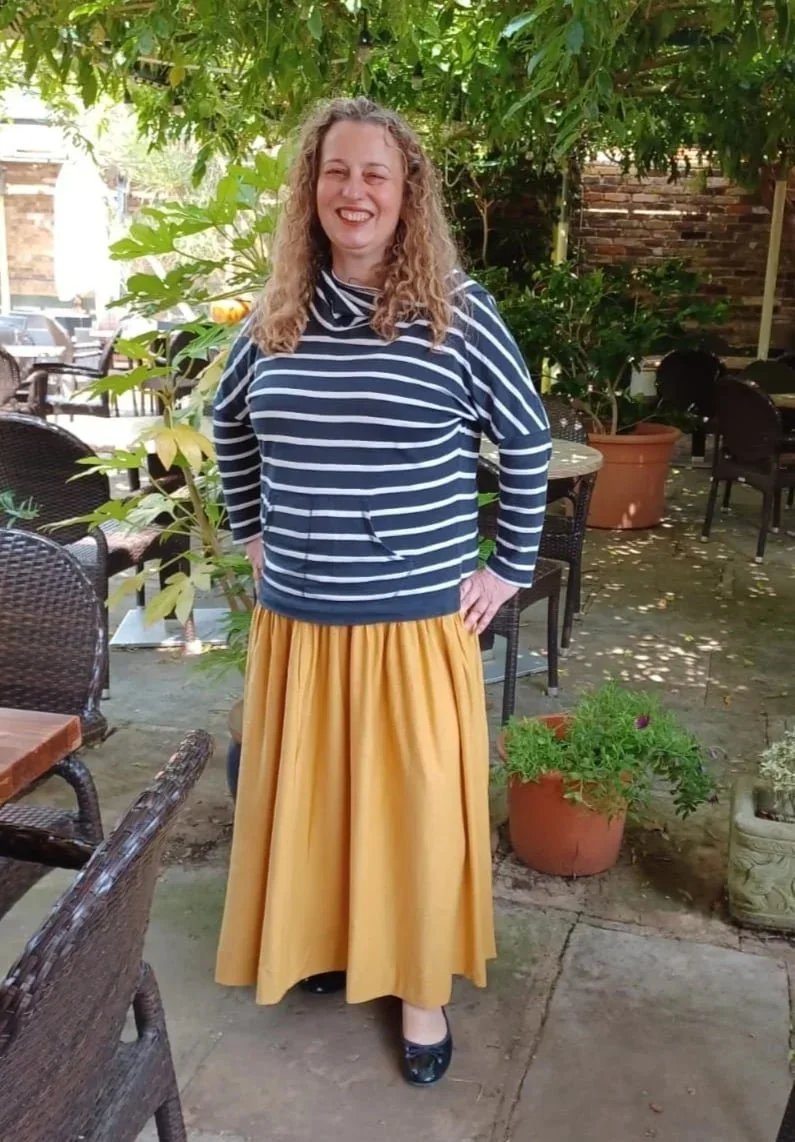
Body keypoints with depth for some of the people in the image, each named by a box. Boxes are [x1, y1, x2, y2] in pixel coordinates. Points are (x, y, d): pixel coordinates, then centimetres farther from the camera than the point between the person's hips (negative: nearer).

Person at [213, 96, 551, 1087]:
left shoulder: (457, 312, -7)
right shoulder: (276, 316, 3)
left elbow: (527, 443, 1)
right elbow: (229, 423, 21)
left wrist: (510, 569, 1)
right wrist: (251, 530, 17)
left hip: (419, 621, -3)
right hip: (296, 617, 3)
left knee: (418, 799, 8)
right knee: (306, 789, 16)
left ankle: (422, 986, 28)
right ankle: (322, 940, 40)